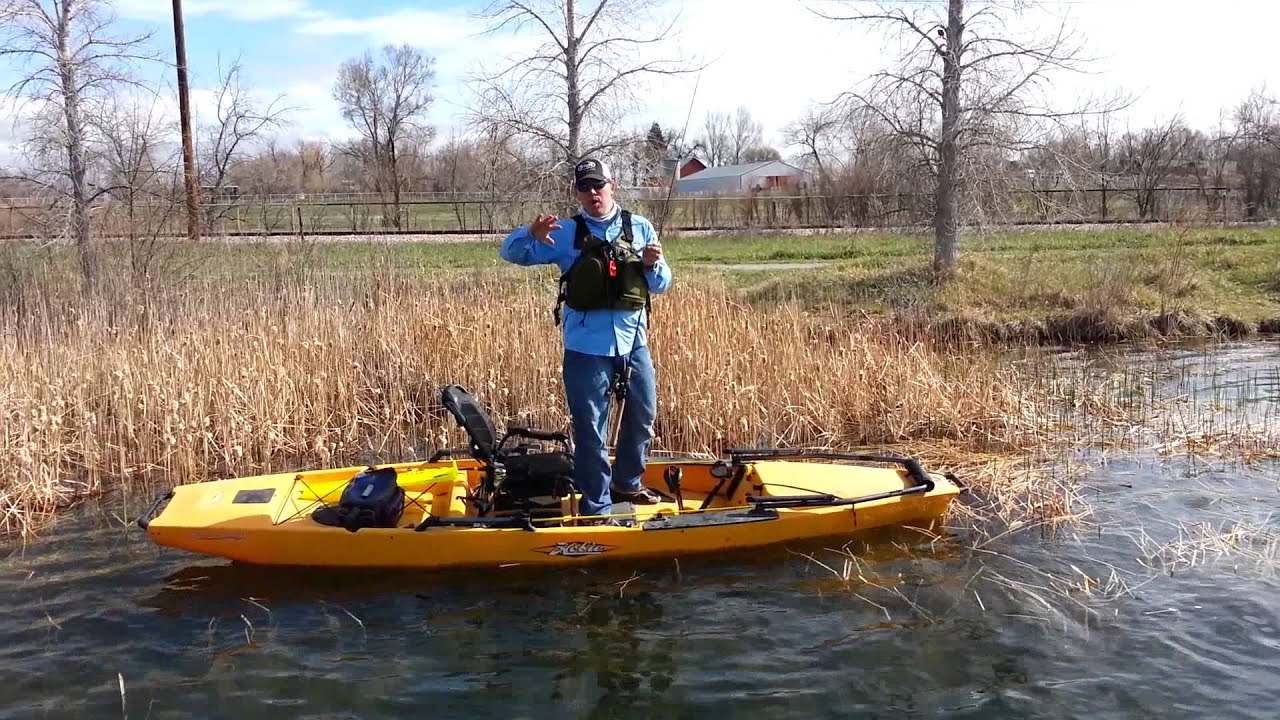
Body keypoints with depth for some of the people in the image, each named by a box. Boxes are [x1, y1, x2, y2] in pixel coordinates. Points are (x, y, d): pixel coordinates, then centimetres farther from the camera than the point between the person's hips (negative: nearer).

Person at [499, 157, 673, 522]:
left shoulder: (640, 229, 6)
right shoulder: (565, 233, 0)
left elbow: (661, 286, 9)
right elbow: (511, 252, -3)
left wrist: (653, 265, -13)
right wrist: (531, 234, -24)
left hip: (633, 341, 4)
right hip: (586, 347, -3)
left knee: (643, 417, 18)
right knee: (590, 430, 1)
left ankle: (626, 482, 40)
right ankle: (597, 507, 11)